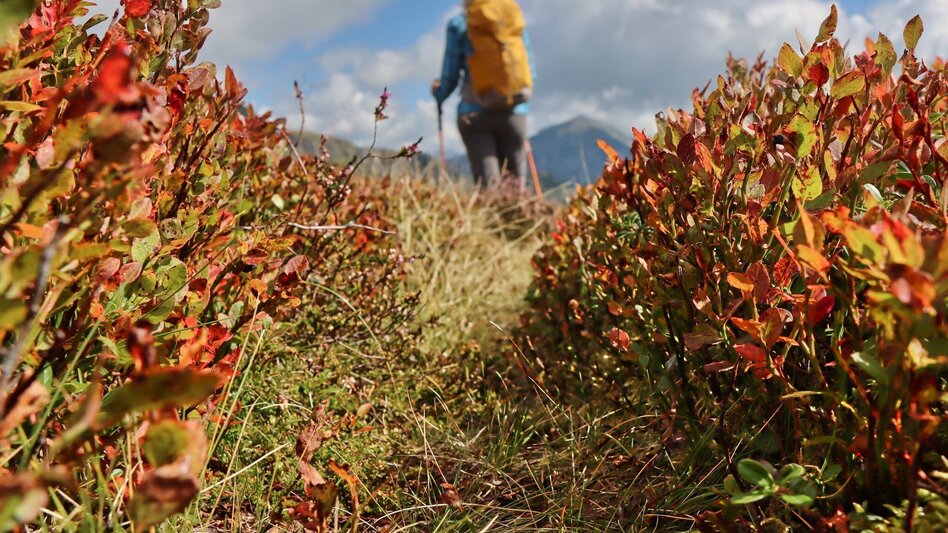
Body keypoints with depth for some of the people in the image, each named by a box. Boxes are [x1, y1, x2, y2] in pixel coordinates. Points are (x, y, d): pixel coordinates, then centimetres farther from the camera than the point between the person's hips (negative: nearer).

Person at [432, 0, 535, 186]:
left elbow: (450, 77, 3)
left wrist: (439, 94, 24)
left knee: (488, 185, -4)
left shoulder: (459, 24, 1)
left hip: (475, 113, -2)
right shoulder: (516, 17, 8)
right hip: (515, 113, 2)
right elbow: (530, 71, 12)